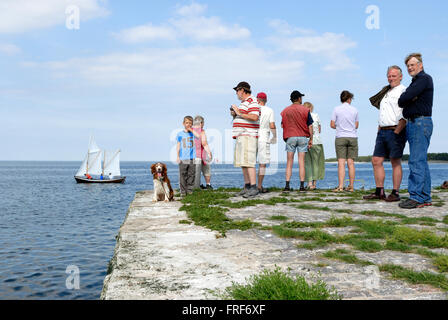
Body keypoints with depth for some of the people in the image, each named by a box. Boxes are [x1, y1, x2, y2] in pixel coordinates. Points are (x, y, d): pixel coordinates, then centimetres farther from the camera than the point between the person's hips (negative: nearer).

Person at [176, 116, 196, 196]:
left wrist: (191, 130, -8)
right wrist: (178, 156, 2)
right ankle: (183, 191, 4)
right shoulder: (180, 134, 7)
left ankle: (190, 189, 14)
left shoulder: (193, 133, 9)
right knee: (182, 175, -2)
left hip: (192, 158, 1)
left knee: (191, 174, 4)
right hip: (183, 158, -1)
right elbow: (178, 146, 8)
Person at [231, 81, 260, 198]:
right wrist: (235, 115, 12)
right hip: (241, 136, 10)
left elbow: (254, 117, -24)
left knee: (248, 162, -16)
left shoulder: (252, 102, -9)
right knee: (242, 163, 9)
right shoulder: (244, 103, 24)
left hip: (248, 136, -10)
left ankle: (253, 188, -16)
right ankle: (247, 187, 12)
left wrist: (239, 113, -17)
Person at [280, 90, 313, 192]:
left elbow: (282, 126, 7)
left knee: (289, 162, 3)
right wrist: (311, 139, 7)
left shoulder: (285, 111, 6)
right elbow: (310, 126, 1)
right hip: (302, 138, -1)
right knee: (301, 162, 2)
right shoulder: (305, 110, 2)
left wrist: (285, 138, 16)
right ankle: (302, 185, 1)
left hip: (290, 138, 1)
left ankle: (287, 185, -4)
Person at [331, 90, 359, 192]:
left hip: (340, 138, -2)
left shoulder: (336, 109, -1)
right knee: (351, 163, 4)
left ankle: (340, 186, -11)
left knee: (341, 163, -5)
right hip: (352, 137, 2)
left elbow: (332, 125, 0)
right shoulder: (354, 110, 4)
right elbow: (356, 125, 11)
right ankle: (351, 186, 7)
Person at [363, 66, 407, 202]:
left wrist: (396, 132, -18)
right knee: (376, 161, 4)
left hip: (395, 131, -8)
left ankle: (395, 193, 2)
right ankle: (379, 192, 10)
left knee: (395, 162, -4)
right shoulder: (386, 92, 22)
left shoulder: (403, 91, -4)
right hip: (382, 131, 8)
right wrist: (379, 130, 15)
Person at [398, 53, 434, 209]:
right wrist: (409, 100, -3)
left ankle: (416, 197, -14)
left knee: (416, 161, -13)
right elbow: (401, 102, 16)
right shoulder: (415, 82, 25)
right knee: (421, 161, 9)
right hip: (413, 124, 10)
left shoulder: (424, 79, -6)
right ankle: (425, 198, 12)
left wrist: (404, 100, 4)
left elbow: (403, 99, -17)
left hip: (421, 122, -10)